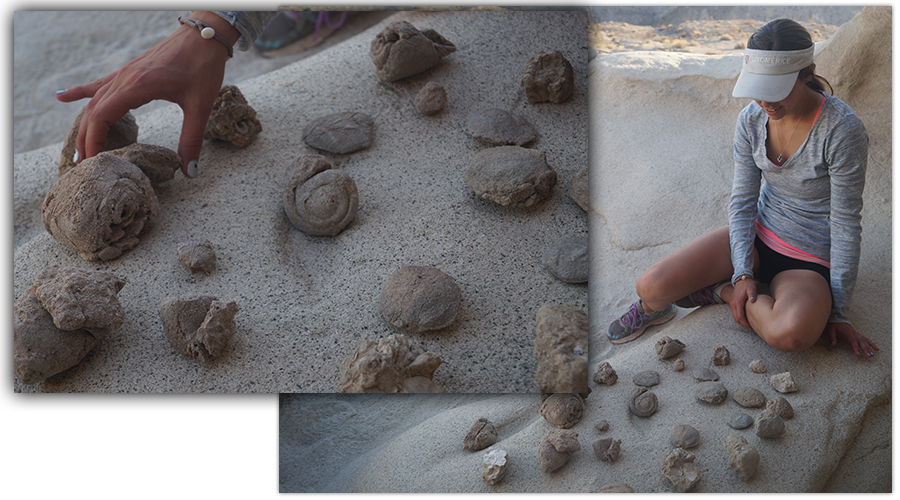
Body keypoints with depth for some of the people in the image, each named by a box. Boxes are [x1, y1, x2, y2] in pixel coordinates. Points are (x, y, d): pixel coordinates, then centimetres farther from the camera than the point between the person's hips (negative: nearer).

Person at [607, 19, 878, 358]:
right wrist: (743, 273, -14)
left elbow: (846, 224, -17)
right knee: (651, 286, -17)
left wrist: (838, 311, -13)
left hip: (811, 262, -3)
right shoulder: (752, 119, -8)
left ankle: (723, 292, -7)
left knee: (791, 333, -38)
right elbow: (743, 200, -3)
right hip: (757, 237, 4)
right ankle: (654, 307, 20)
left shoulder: (843, 131, -23)